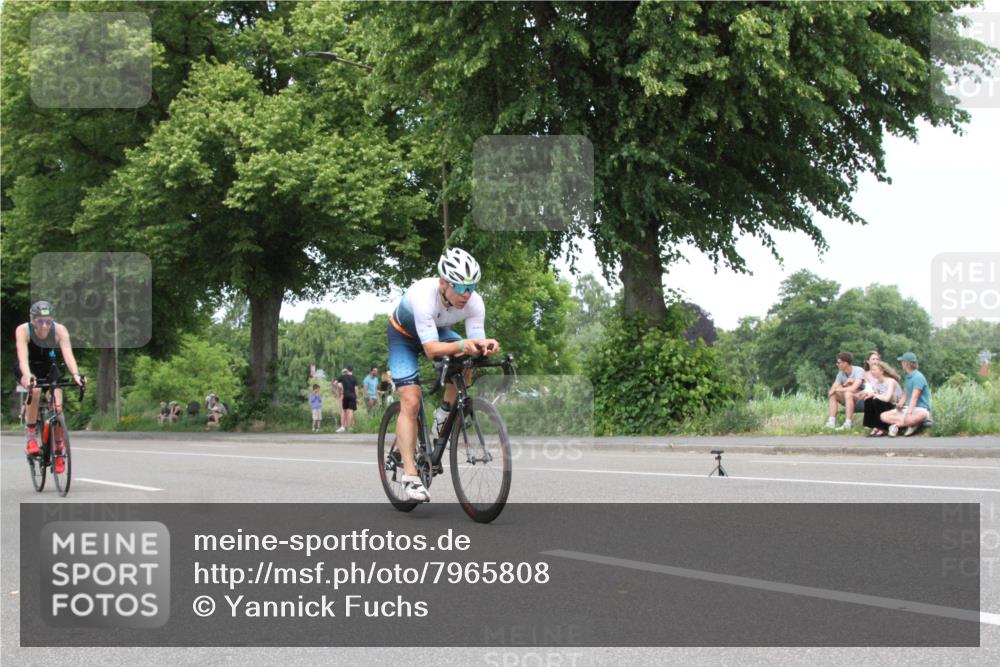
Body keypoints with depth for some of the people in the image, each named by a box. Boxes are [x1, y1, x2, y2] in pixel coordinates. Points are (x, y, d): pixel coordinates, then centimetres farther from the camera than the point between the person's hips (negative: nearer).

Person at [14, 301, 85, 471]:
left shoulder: (60, 330, -26)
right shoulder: (23, 330, -29)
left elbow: (68, 354, -37)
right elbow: (23, 356, -41)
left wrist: (76, 374, -55)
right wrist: (27, 376, -59)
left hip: (50, 367, 2)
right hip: (29, 369, -2)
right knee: (35, 390, -35)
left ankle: (58, 452, 3)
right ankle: (31, 435, -19)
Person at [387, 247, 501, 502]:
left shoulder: (474, 302, -28)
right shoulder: (424, 295, -42)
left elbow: (476, 341, -26)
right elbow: (431, 349, -46)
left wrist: (486, 345, -49)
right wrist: (463, 344, -62)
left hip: (438, 331, 5)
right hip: (403, 335, -5)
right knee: (411, 402, -18)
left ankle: (444, 413, -1)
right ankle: (410, 475, -15)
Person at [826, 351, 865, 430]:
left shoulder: (859, 371, -17)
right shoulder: (841, 374, 3)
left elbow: (853, 388, -30)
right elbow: (831, 391, -3)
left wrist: (838, 389, -17)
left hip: (862, 400, -8)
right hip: (851, 402, 8)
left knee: (848, 393, -33)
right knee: (833, 395, -5)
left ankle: (848, 424, -35)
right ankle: (831, 422, -14)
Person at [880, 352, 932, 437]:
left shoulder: (918, 377, -15)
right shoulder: (907, 377, 13)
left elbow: (914, 397, -24)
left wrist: (908, 413, -34)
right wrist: (900, 404, -7)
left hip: (921, 409, -9)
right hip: (907, 408, 9)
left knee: (920, 416, -45)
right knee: (884, 416, -11)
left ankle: (896, 425, -30)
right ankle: (911, 423, -25)